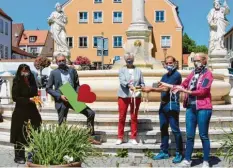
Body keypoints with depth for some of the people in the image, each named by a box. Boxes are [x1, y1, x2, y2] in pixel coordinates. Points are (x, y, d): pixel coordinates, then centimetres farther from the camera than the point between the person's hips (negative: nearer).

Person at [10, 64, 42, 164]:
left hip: (32, 111, 5)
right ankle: (19, 157, 10)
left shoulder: (32, 82, 11)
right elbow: (15, 97, -13)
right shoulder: (17, 83, -6)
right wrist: (28, 100, -19)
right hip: (21, 112, -5)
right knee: (20, 135, 0)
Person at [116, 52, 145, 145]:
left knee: (134, 117, 5)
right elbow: (122, 81, -12)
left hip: (136, 96, 1)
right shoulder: (122, 70, 4)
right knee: (122, 117, 3)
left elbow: (143, 83, 9)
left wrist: (139, 86, -13)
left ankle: (133, 138, 13)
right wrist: (130, 85, -30)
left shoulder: (138, 71, 9)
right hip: (123, 96, -1)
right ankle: (120, 138, 12)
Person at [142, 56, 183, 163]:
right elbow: (160, 88, 9)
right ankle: (164, 152, 21)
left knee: (175, 130, -4)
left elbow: (166, 89, -17)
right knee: (163, 129, 11)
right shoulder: (165, 76, 17)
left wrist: (151, 89, -15)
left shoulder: (176, 75, -10)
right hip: (163, 104, 8)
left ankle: (179, 153, 6)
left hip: (172, 105, -8)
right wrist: (149, 89, -8)